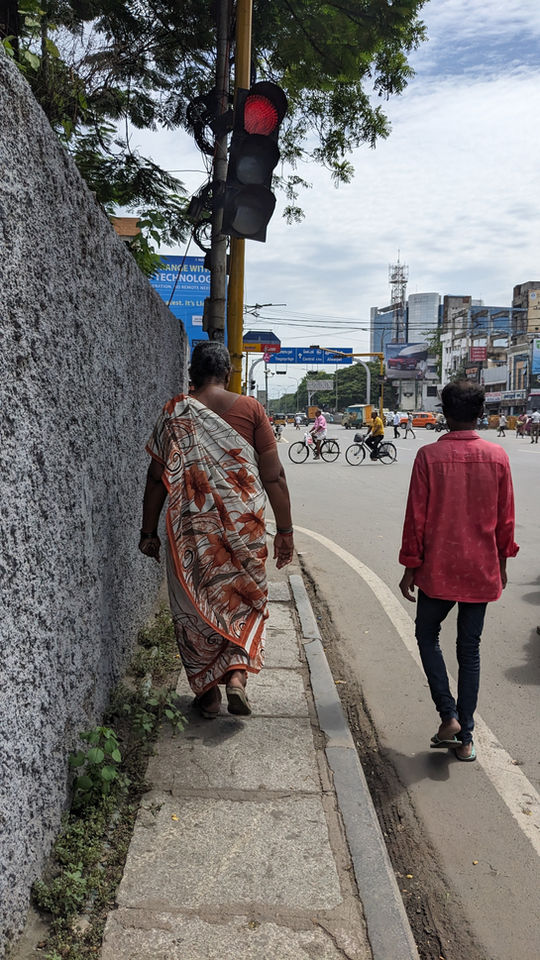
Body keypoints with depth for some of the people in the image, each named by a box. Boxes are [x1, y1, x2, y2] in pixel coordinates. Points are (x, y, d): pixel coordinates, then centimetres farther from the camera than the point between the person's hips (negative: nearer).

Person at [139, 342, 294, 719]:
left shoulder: (174, 412, -1)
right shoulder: (250, 408, -2)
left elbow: (157, 477, -1)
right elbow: (274, 476, -4)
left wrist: (149, 532, 8)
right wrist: (285, 529, 3)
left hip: (190, 530, 0)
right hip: (244, 528, 0)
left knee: (194, 607, 14)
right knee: (245, 601, 17)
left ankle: (208, 692, 22)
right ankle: (237, 674, 0)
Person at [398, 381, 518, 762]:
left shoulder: (429, 456, -11)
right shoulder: (497, 456, -3)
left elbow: (416, 517, -9)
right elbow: (506, 518, 3)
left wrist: (410, 568, 0)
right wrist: (502, 562, 16)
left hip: (438, 571, -2)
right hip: (482, 572, 3)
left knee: (427, 635, 18)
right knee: (470, 650, 12)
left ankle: (449, 716, 7)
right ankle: (465, 737, 17)